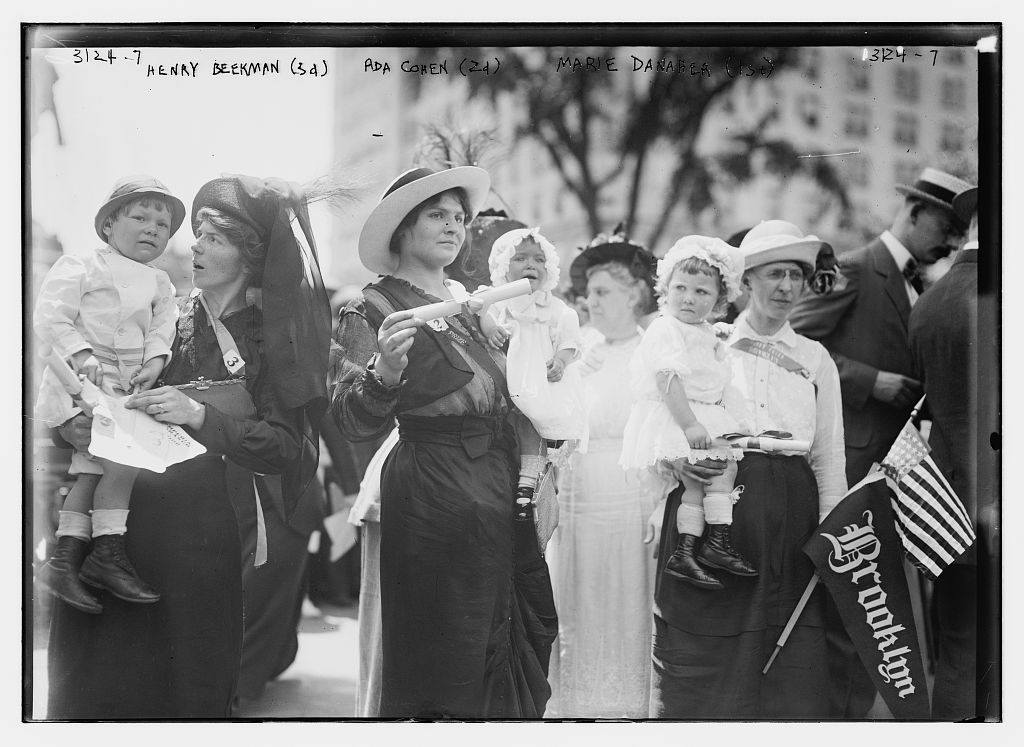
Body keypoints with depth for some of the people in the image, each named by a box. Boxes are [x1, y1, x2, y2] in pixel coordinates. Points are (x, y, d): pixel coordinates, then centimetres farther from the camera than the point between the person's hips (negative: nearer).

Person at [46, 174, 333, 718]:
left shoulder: (274, 338, 5)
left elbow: (289, 448, -5)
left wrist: (201, 416, -17)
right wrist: (71, 423, -9)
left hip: (208, 529, -2)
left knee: (192, 691, -2)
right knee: (98, 687, -2)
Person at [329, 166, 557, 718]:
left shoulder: (467, 302, 15)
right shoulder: (373, 311, -7)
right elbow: (354, 423, -18)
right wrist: (384, 372, -36)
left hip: (500, 487, 8)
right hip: (433, 500, -7)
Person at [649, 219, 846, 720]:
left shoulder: (815, 359, 15)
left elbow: (829, 458, 14)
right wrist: (679, 459, -12)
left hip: (790, 519, 2)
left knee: (791, 671, -3)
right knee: (704, 660, -4)